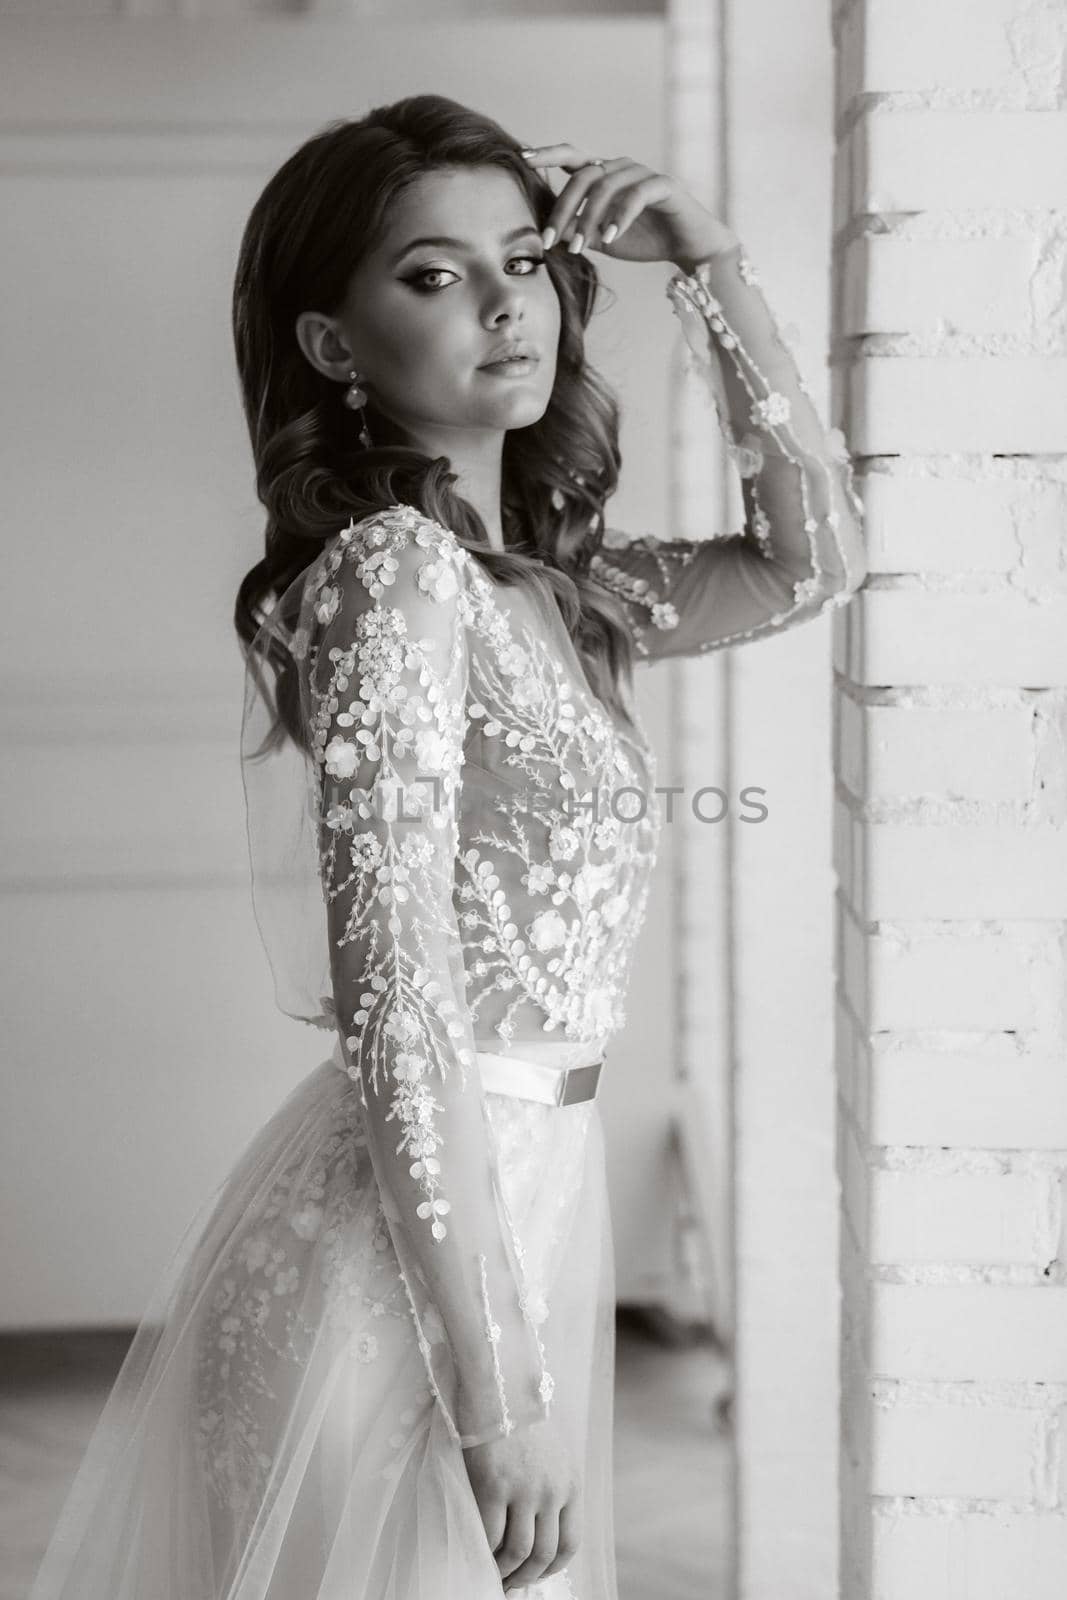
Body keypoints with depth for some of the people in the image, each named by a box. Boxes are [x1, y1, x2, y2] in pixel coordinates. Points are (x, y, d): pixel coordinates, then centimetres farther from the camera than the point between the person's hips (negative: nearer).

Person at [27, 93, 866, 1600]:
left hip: (522, 1200, 8)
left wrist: (714, 265, 7)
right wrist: (497, 1387, -22)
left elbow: (811, 557, 16)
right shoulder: (390, 573, -17)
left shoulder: (544, 583, 7)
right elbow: (395, 1009, -21)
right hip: (407, 1256, -8)